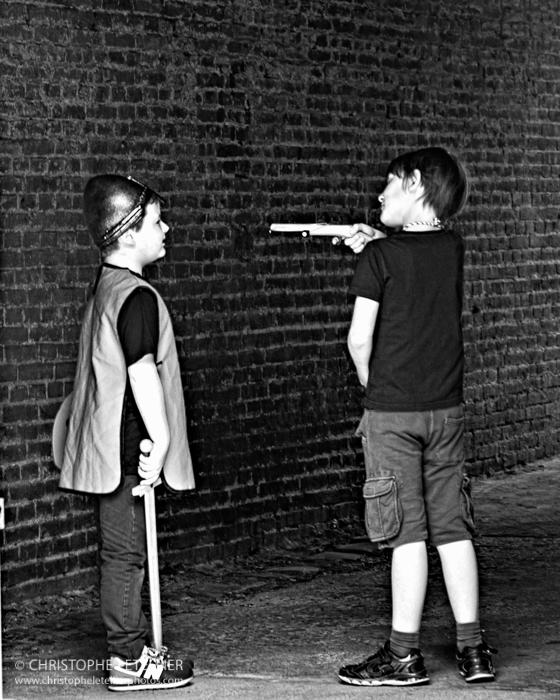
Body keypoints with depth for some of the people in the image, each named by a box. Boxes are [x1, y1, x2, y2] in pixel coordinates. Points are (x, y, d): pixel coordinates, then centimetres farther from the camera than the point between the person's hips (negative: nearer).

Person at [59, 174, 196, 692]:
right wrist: (160, 441, -19)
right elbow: (142, 371, -23)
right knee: (126, 553, -4)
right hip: (129, 447, -10)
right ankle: (128, 660, 2)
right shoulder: (137, 296, -18)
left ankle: (134, 647, 23)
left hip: (111, 446, 10)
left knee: (125, 552, 15)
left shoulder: (107, 286, 14)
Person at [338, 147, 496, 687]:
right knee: (453, 528, 9)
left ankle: (404, 654, 4)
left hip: (392, 411, -5)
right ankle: (472, 648, 11)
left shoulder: (380, 257, -11)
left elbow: (359, 338, -12)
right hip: (447, 408, 5)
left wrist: (371, 385, 4)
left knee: (408, 534, -2)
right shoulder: (452, 248, 5)